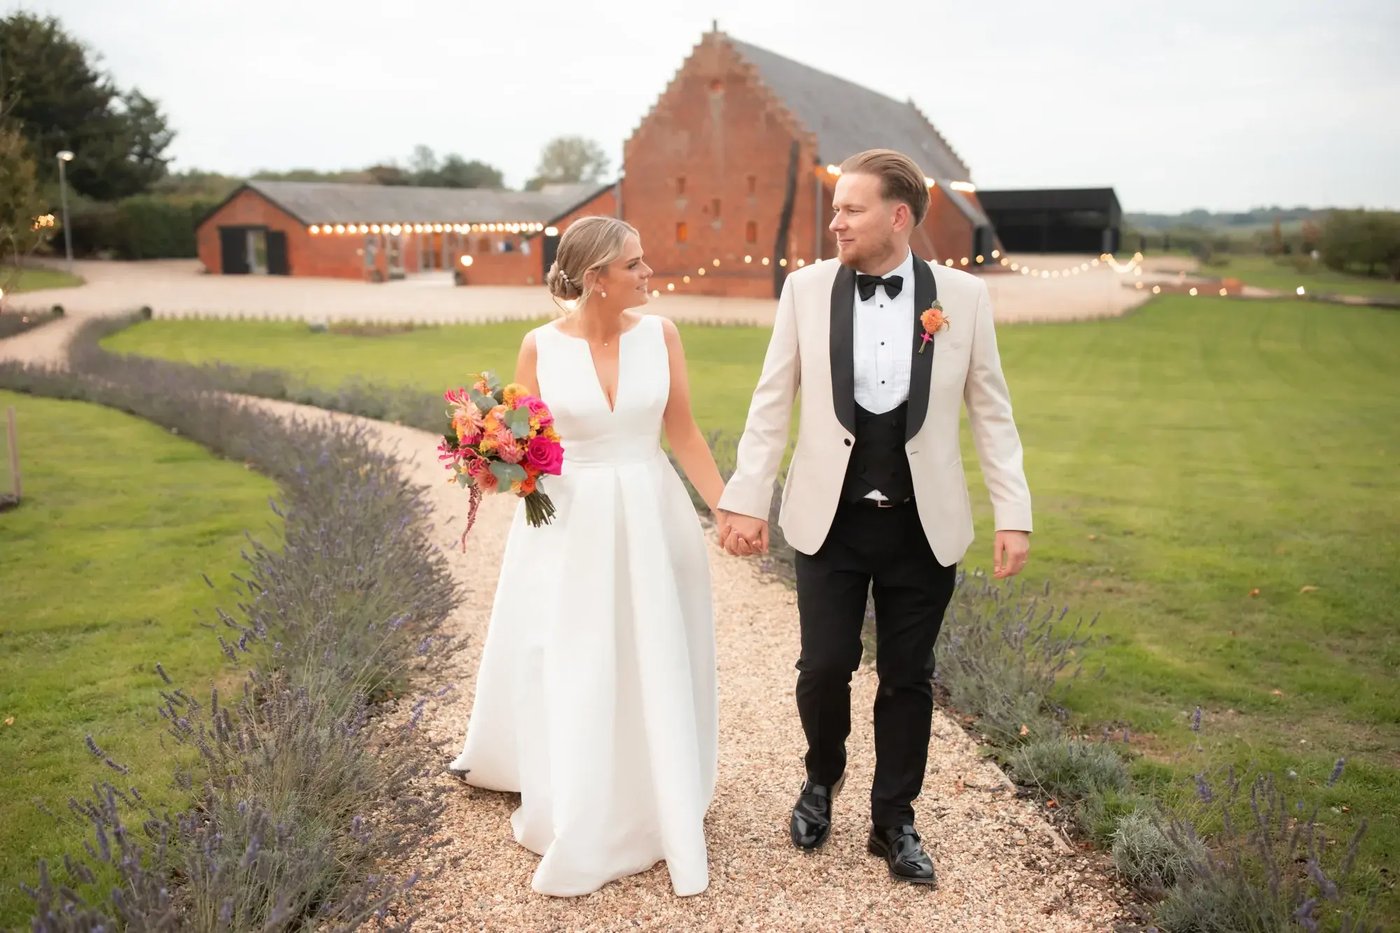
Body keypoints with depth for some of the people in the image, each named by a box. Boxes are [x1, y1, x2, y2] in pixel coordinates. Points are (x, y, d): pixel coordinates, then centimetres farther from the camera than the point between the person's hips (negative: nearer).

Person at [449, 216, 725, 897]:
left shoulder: (660, 334, -3)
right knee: (566, 673, 9)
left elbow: (682, 431, 2)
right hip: (569, 524, -1)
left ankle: (658, 812, 31)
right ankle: (576, 825, 33)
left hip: (652, 518, 2)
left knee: (655, 667, 10)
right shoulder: (540, 347, -7)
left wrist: (726, 507, -1)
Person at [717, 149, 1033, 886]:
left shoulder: (964, 296, -3)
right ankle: (822, 778, 34)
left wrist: (1014, 515, -4)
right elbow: (772, 404, 0)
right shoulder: (807, 288, -2)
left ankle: (893, 821, 30)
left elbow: (991, 413, 1)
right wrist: (745, 499, -3)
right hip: (830, 519, 0)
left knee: (907, 678, 9)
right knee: (824, 666, 1)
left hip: (922, 524, 1)